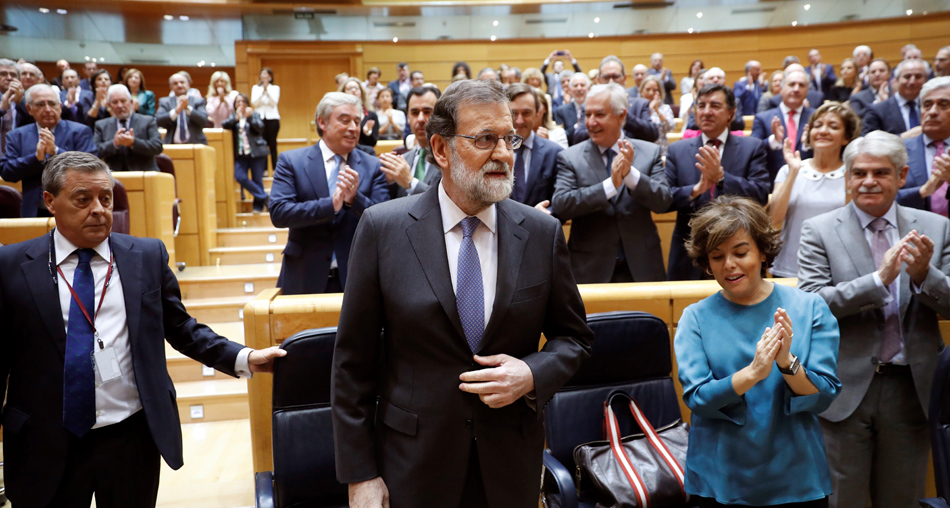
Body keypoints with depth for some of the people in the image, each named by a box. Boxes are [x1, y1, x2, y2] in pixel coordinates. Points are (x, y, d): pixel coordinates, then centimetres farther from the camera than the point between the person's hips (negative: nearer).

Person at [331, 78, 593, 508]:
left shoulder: (542, 232, -4)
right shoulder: (383, 227, -9)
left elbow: (574, 336, 7)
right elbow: (353, 360, -6)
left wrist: (533, 375, -13)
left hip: (511, 464, 2)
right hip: (414, 462, -1)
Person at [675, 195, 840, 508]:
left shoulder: (810, 308, -4)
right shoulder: (696, 318, -5)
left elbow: (823, 397, -7)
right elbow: (697, 399, -13)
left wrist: (788, 364, -26)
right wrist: (753, 372, -28)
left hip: (797, 479, 1)